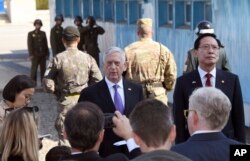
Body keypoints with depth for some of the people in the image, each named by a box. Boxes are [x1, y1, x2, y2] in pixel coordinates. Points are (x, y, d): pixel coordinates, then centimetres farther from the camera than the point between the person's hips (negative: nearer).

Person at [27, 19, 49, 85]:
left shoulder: (43, 33, 11)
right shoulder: (31, 34, 1)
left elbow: (46, 44, 12)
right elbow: (29, 45, -3)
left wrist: (47, 54, 8)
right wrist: (31, 55, -10)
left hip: (43, 55, 3)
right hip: (35, 55, -3)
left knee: (43, 69, 6)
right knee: (34, 69, -2)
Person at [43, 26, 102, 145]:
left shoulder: (58, 59, -10)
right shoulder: (88, 58, -6)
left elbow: (48, 84, -11)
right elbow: (98, 81, -5)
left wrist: (59, 92, 6)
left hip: (66, 101, -1)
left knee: (64, 137, 8)